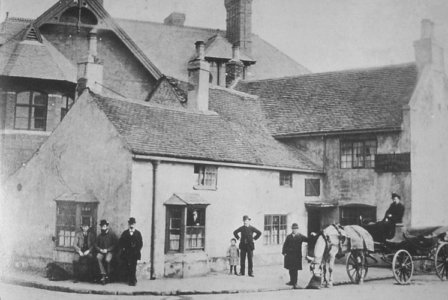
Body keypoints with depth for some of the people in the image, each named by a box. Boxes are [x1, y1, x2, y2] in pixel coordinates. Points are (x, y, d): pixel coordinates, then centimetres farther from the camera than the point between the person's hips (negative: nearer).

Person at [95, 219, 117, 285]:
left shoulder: (111, 235, 6)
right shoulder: (99, 236, 17)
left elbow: (114, 245, 0)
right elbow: (96, 245, 13)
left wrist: (107, 250, -12)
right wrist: (100, 250, -7)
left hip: (109, 252, -3)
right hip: (101, 252, 3)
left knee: (107, 260, -35)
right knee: (98, 257, -33)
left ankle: (107, 275, -16)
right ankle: (103, 274, -34)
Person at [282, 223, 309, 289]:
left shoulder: (301, 237, 2)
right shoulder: (289, 236, 9)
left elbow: (308, 240, -7)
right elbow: (285, 245, 9)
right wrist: (284, 252, -2)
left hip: (297, 256, -3)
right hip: (289, 255, 3)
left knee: (295, 269, -5)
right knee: (290, 268, 11)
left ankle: (295, 283, -1)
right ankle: (292, 281, 26)